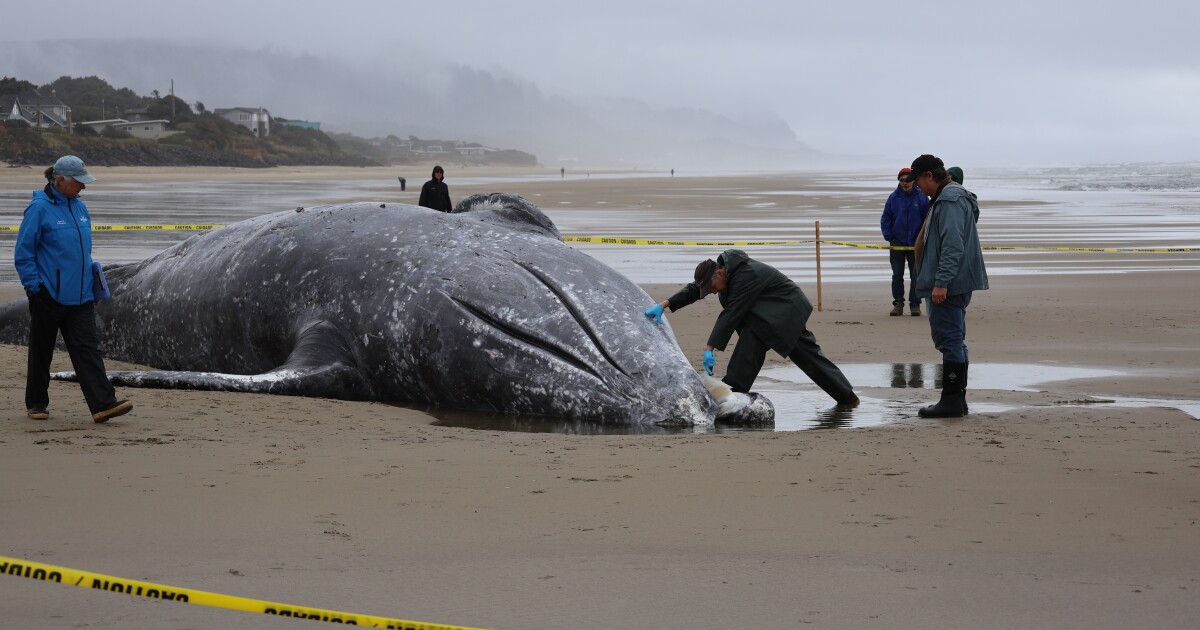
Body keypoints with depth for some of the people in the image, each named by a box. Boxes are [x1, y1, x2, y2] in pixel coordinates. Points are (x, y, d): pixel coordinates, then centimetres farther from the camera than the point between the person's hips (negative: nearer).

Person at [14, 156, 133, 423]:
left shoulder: (79, 207, 10)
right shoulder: (39, 208, -11)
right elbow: (23, 253, -9)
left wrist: (93, 284, 17)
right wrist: (34, 288, -13)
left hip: (80, 296, 5)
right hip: (48, 296, -5)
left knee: (87, 347, -4)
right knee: (41, 351, 9)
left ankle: (103, 404, -12)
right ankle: (37, 403, 24)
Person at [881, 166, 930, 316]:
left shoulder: (921, 197, -2)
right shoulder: (894, 197, 1)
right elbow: (885, 219, 6)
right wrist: (889, 236, -4)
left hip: (915, 244, -1)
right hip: (897, 244, 1)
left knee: (916, 276, 3)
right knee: (897, 276, 5)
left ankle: (915, 304, 10)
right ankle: (898, 304, 11)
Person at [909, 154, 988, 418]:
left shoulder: (949, 201, -15)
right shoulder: (946, 198, 19)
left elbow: (952, 245, -24)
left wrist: (941, 282, -26)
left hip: (949, 285, -11)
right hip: (955, 284, 11)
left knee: (949, 340, -8)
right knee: (954, 340, 14)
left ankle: (952, 401, -7)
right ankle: (957, 400, 19)